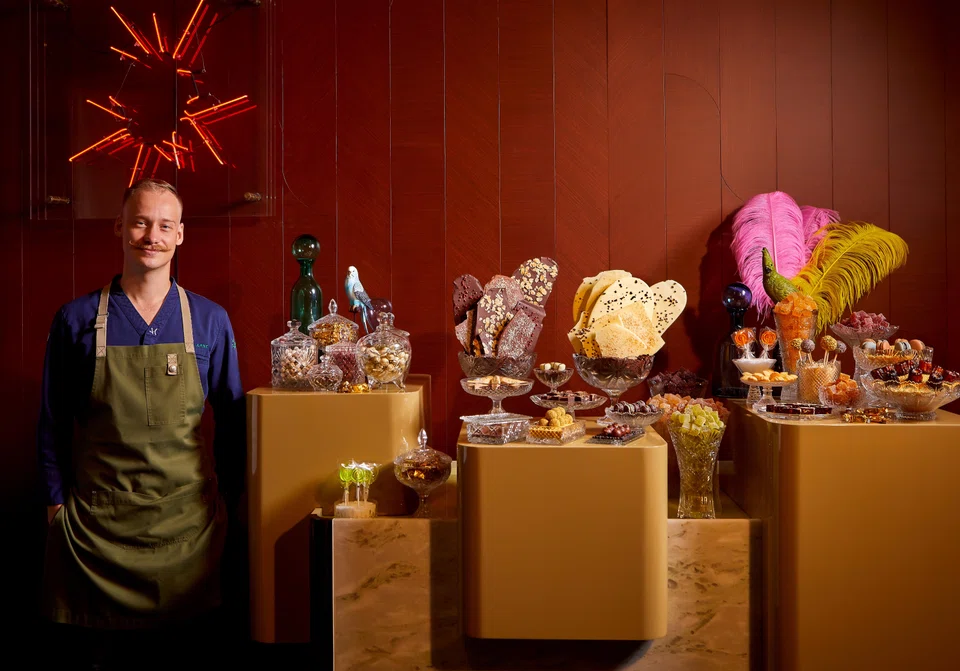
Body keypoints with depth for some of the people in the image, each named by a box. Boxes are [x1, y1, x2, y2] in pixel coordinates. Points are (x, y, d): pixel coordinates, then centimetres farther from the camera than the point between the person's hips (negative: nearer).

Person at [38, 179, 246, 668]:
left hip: (186, 515, 1)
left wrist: (229, 498, 3)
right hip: (94, 517, 0)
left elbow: (230, 417, 6)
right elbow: (53, 420, 6)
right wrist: (57, 500, 2)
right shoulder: (76, 320, 0)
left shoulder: (210, 321, 1)